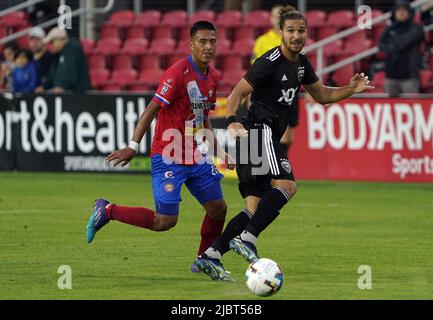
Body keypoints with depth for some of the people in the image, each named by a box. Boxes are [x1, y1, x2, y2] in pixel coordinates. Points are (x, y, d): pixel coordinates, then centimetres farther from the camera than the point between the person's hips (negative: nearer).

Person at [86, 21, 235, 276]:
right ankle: (107, 211, 8)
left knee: (218, 208, 4)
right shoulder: (178, 73, -18)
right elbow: (152, 110, -18)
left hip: (196, 157, 8)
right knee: (165, 222, -9)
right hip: (169, 158, -8)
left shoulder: (213, 77, 8)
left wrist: (219, 151, 17)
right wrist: (133, 147, -23)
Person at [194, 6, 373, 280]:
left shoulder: (301, 63, 16)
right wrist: (232, 121, -31)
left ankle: (210, 256, 1)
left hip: (269, 137, 9)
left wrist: (351, 89, 11)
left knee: (255, 208, 4)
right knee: (287, 185, -25)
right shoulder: (270, 62, -12)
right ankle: (247, 238, -30)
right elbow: (237, 94, -13)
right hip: (260, 130, -9)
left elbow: (322, 95, 26)